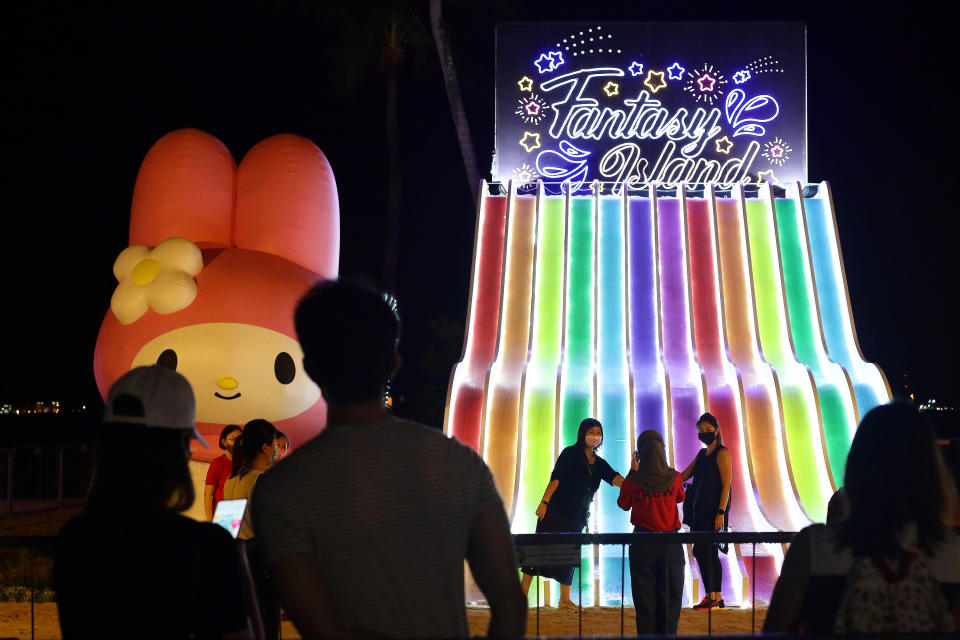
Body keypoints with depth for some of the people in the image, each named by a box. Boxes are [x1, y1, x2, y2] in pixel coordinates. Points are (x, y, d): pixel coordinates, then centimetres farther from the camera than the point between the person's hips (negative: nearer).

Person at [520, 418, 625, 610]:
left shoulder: (599, 463, 13)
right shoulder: (570, 453, -3)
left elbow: (616, 479, -1)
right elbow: (556, 478, -10)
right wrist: (544, 501, -18)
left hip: (577, 516, 6)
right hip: (556, 510, -6)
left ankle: (564, 599, 13)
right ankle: (523, 592, -4)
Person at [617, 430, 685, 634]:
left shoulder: (633, 482, -13)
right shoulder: (674, 478, -7)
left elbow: (623, 505, 6)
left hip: (643, 545, -1)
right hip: (671, 543, 1)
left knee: (645, 596, 7)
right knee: (670, 595, 11)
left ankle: (646, 634, 8)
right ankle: (668, 633, 14)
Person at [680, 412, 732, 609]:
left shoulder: (722, 453, -8)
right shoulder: (702, 454, 17)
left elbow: (726, 485, -14)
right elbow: (682, 477, 16)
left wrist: (721, 512, -20)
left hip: (714, 510, -8)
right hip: (700, 509, 8)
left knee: (701, 550, -11)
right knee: (710, 552, 8)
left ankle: (710, 596, -6)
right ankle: (717, 597, 12)